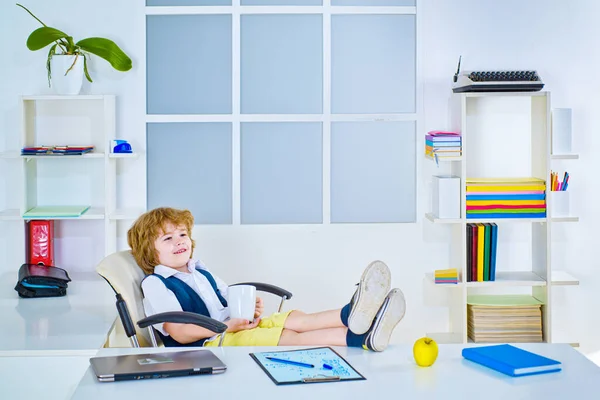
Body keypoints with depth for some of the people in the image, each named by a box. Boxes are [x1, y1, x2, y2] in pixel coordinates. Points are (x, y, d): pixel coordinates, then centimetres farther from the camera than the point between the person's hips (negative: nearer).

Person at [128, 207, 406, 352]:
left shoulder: (200, 271, 24)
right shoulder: (155, 284, -3)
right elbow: (178, 332, -14)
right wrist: (226, 326, -22)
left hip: (236, 327, 8)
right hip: (206, 343, -8)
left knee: (291, 319, -18)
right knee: (285, 338, -29)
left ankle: (349, 317, -47)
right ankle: (355, 337, -49)